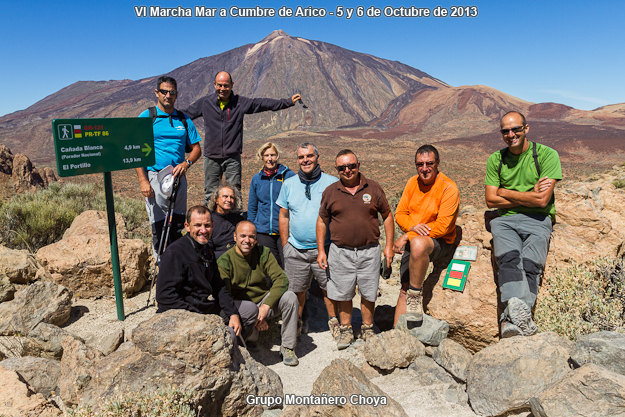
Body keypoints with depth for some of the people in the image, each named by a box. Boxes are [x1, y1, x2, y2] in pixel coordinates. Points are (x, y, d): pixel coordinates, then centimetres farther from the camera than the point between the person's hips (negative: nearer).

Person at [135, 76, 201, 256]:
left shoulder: (183, 119, 11)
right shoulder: (146, 117, 0)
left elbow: (196, 148, 12)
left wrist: (186, 163, -9)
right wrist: (143, 181, -15)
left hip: (178, 177, 4)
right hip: (155, 177, -4)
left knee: (178, 225, 12)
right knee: (159, 226, -2)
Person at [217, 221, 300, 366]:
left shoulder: (264, 253, -3)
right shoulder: (224, 261, -11)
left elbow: (281, 279, -12)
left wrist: (266, 306, -27)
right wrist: (255, 316, -25)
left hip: (265, 301, 4)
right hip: (240, 306, -3)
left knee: (290, 297, -23)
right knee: (250, 308, -37)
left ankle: (287, 347, -8)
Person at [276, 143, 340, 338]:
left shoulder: (332, 183, 0)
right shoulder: (289, 184, 6)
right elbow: (283, 216, 11)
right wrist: (285, 246, 8)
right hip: (296, 250, 2)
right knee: (296, 290, 11)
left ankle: (333, 320, 29)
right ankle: (296, 323, 31)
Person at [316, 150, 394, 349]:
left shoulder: (373, 188, 1)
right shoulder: (330, 192, 1)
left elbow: (387, 216, 7)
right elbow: (322, 221, 8)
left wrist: (389, 245, 3)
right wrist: (321, 250, 3)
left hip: (369, 251, 0)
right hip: (340, 252, 0)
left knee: (368, 293, 10)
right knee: (343, 294, 9)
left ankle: (368, 329, 29)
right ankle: (346, 330, 27)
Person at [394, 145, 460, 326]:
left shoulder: (449, 188, -12)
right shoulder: (412, 183, 7)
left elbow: (442, 226, -19)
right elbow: (399, 214, 7)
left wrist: (406, 236, -18)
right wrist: (413, 226, -17)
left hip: (441, 243, -6)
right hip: (412, 243, 6)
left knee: (418, 243, -39)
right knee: (404, 290, 3)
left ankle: (416, 296, -21)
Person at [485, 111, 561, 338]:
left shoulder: (547, 155, 2)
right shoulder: (496, 159, 12)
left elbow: (542, 200, -8)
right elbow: (491, 200, 5)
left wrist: (504, 192, 0)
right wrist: (529, 196, -3)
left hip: (538, 220, -1)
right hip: (505, 219, 2)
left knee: (530, 265, -27)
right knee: (509, 258, -29)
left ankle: (512, 318, -39)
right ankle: (520, 313, -46)